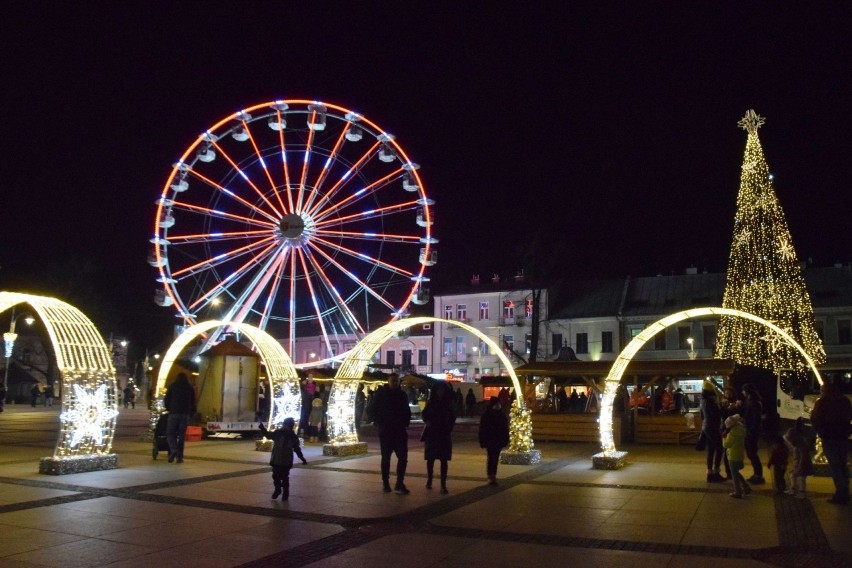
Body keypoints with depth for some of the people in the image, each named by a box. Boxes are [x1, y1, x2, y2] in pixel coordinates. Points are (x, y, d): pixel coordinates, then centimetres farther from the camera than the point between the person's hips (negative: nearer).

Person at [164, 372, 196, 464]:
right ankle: (180, 456, 3)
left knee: (170, 433, 4)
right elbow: (193, 403, 11)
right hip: (186, 414, 2)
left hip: (174, 413, -2)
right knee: (181, 435, 7)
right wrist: (190, 414, 18)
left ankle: (174, 451, -19)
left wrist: (169, 409, 19)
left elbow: (166, 400, 4)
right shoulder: (190, 388, 12)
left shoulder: (172, 386, 6)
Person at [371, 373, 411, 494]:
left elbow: (407, 411, 12)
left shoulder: (402, 395, 6)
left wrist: (406, 423, -2)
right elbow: (375, 410, 0)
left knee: (403, 457, -5)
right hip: (385, 431, -2)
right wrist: (380, 424, -10)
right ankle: (385, 483, 17)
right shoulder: (381, 394, -2)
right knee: (386, 458, 7)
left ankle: (400, 484, -1)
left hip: (400, 431, 2)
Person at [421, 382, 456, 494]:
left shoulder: (448, 403, 2)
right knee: (430, 458, 9)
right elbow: (425, 414, 12)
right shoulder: (431, 403, 2)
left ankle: (443, 485, -5)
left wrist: (449, 428, -5)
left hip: (444, 434, -1)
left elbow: (452, 417, 8)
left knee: (444, 460, -4)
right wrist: (427, 421, -8)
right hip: (431, 433, 1)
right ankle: (429, 479, 28)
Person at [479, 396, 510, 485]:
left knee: (495, 458, 8)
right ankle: (491, 477, -8)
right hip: (489, 440, -4)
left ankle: (493, 477, 16)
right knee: (491, 457, -10)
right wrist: (482, 441, -10)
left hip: (499, 440, 4)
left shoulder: (502, 415, 6)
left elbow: (505, 428, 10)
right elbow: (482, 429, -6)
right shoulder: (486, 415, -5)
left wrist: (506, 440, 5)